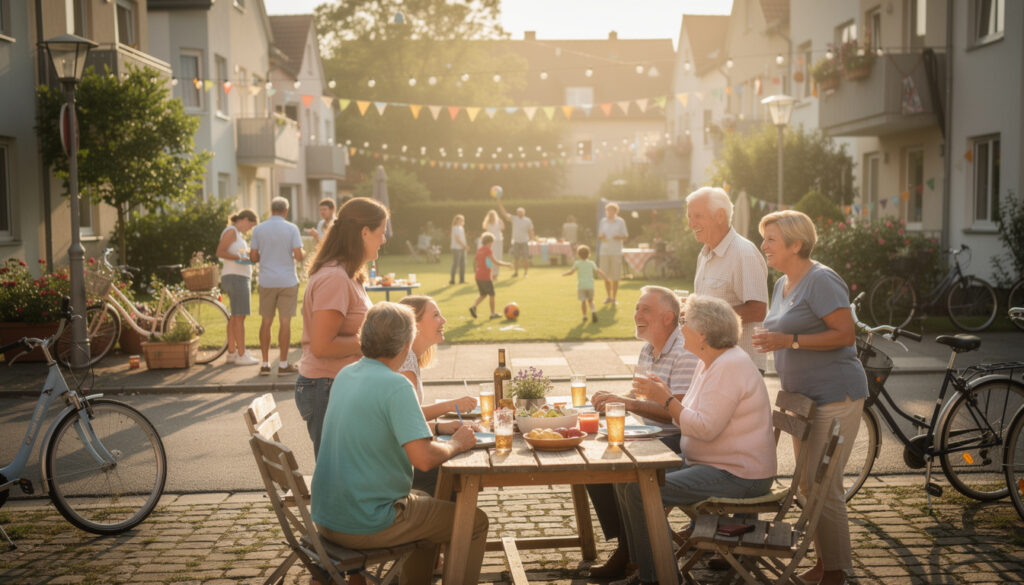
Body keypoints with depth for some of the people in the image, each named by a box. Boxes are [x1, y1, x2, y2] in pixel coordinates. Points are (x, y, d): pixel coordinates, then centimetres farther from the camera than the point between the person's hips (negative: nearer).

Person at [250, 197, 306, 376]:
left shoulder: (258, 229, 2)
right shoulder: (291, 228, -5)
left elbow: (254, 257, 2)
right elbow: (298, 256, -12)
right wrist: (303, 253, 10)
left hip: (266, 282, 2)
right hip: (287, 281, -2)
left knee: (266, 322, 9)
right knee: (285, 322, 2)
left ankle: (265, 364, 11)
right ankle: (283, 364, 4)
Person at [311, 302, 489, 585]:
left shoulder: (344, 376, 5)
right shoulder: (395, 385, -21)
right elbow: (424, 458, -28)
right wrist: (456, 444, -8)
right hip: (366, 525, -8)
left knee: (428, 502, 31)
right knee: (475, 522, 8)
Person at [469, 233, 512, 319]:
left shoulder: (479, 250, 10)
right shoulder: (488, 251, -13)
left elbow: (475, 261, 20)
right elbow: (495, 262, -18)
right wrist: (506, 264, -9)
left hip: (478, 276, 7)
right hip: (486, 277, -7)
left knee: (483, 294, 18)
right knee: (491, 294, 7)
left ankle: (474, 307, -1)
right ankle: (493, 314, 12)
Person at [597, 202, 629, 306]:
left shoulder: (620, 222, 2)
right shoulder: (603, 221, 10)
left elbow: (626, 237, 4)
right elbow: (599, 236, 14)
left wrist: (618, 237, -16)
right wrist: (601, 237, -9)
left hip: (616, 252, -3)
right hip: (604, 251, 3)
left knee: (615, 277, -4)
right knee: (605, 276, 6)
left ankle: (614, 298, 5)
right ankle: (608, 296, 19)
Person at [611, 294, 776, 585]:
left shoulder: (730, 367, -20)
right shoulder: (708, 363, 13)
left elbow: (705, 428, -26)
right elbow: (689, 417, 16)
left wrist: (667, 400, -16)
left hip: (737, 474, -11)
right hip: (702, 462, 11)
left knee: (641, 492, -23)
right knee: (627, 478, 2)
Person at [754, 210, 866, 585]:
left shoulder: (820, 281, -15)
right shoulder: (783, 284, 13)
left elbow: (845, 333, -22)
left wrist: (789, 341, -24)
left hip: (834, 398, -10)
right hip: (804, 398, 10)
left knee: (822, 487, -8)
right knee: (809, 484, 14)